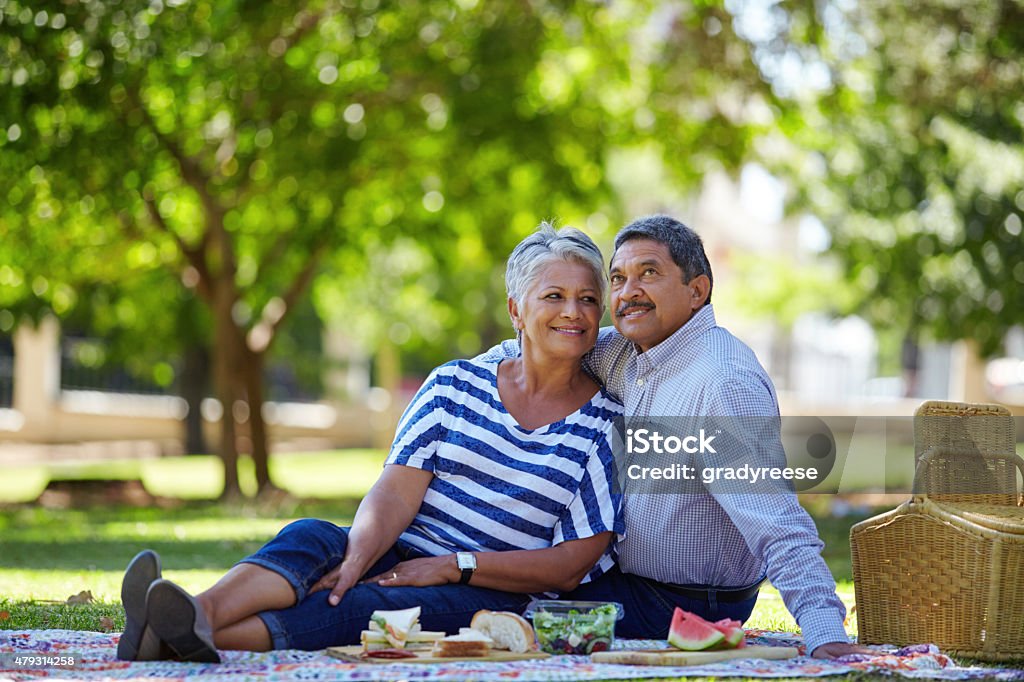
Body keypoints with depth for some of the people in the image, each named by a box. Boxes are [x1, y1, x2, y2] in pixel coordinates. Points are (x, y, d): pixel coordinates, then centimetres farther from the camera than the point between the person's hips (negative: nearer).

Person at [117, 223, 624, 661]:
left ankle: (200, 638, -57)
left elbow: (570, 566, -2)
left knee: (376, 604, -34)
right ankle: (201, 614, -61)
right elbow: (396, 490, -1)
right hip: (402, 559, 3)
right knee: (310, 536, -29)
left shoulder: (606, 425, 4)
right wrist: (356, 559, -24)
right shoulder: (457, 384, 11)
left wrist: (453, 566, -13)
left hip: (496, 594, -3)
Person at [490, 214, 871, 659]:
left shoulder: (724, 382, -25)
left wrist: (824, 630, -44)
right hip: (624, 580, 8)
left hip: (684, 608, -8)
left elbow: (777, 525, -34)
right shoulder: (622, 352, 2)